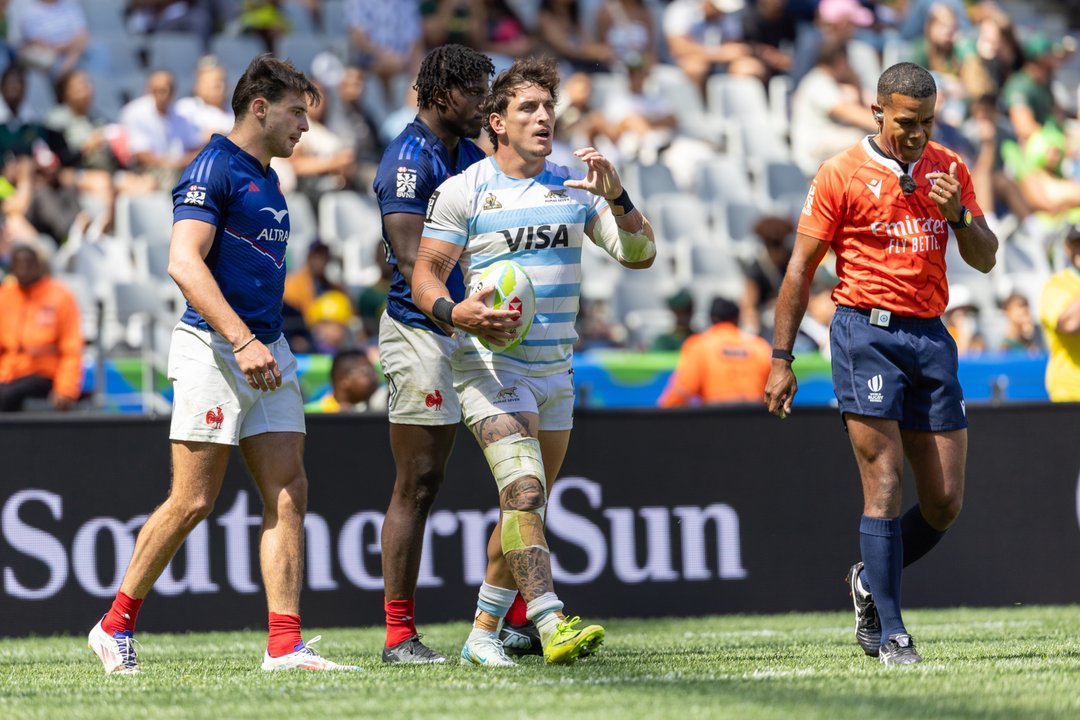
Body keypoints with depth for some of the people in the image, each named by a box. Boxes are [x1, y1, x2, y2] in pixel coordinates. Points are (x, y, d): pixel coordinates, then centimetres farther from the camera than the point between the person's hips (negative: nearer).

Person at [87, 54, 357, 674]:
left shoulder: (267, 180, 19)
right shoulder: (214, 168, -9)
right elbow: (185, 263, -19)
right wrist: (241, 339, -26)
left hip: (267, 353, 9)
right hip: (213, 348, -9)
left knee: (289, 493, -1)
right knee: (194, 501, -7)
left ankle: (285, 645, -4)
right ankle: (116, 626, 8)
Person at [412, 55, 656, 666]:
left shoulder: (575, 187, 10)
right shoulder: (463, 190, -3)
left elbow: (640, 254, 5)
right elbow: (425, 276, -3)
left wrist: (617, 196, -13)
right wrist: (457, 313, -23)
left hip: (556, 367, 6)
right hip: (491, 364, -6)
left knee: (526, 505, 10)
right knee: (524, 489, -22)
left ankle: (484, 632, 21)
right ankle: (553, 626, -33)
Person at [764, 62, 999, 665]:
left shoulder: (950, 169, 12)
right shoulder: (842, 174, -1)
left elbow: (985, 259, 11)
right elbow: (801, 269, 2)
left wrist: (959, 215, -10)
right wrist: (782, 358, -3)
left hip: (930, 336, 5)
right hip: (867, 331, -5)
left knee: (946, 502, 2)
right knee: (885, 484, -12)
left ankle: (870, 582, 27)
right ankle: (890, 634, -8)